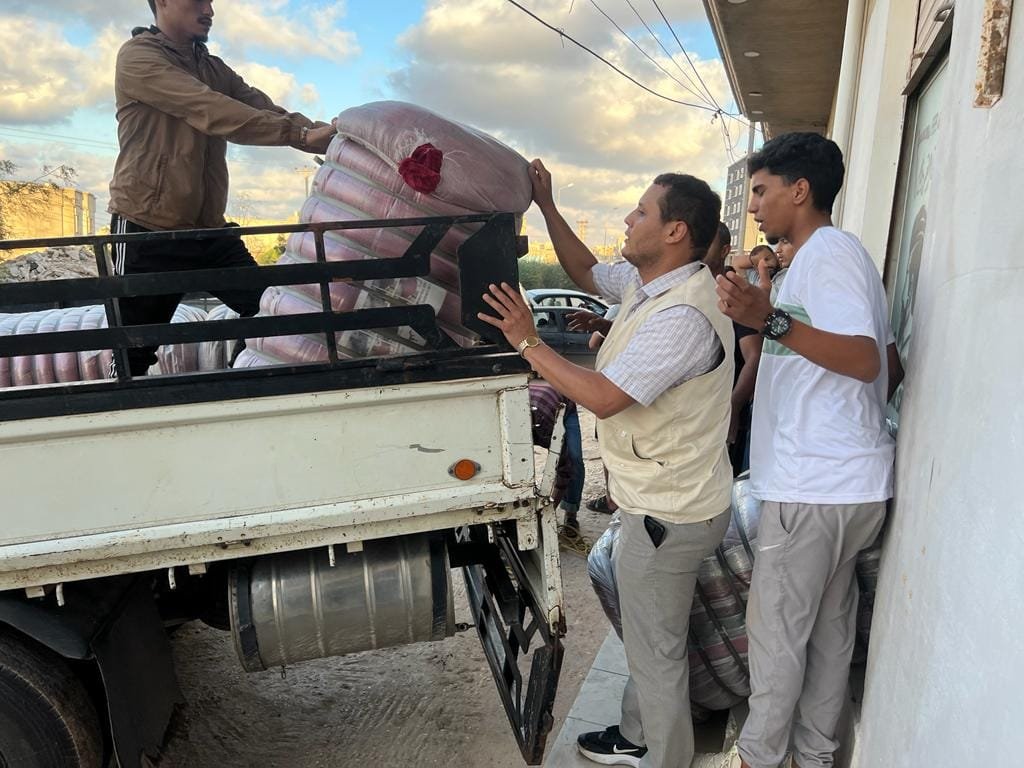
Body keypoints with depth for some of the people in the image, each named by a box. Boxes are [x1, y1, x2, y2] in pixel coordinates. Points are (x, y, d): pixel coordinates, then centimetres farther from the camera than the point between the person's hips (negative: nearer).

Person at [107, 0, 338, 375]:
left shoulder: (216, 70, 15)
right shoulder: (137, 56, -7)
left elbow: (266, 110, -1)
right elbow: (210, 111, -22)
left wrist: (328, 136, -19)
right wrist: (298, 135, -30)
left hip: (210, 229, 6)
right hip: (148, 231, -6)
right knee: (133, 355, 1)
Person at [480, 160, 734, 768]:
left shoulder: (682, 315, -28)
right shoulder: (647, 282, 3)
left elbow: (604, 397, -29)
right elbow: (587, 273, 19)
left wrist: (528, 342, -21)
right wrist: (546, 205, 13)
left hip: (668, 513, -10)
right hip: (659, 499, 10)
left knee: (656, 649, 10)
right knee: (649, 636, 26)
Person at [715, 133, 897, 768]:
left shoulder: (827, 252, -13)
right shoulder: (842, 253, 18)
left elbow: (866, 360, -24)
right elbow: (888, 365, 24)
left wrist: (772, 321, -35)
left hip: (815, 486, -10)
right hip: (850, 483, 10)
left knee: (777, 632, 4)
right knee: (830, 629, 18)